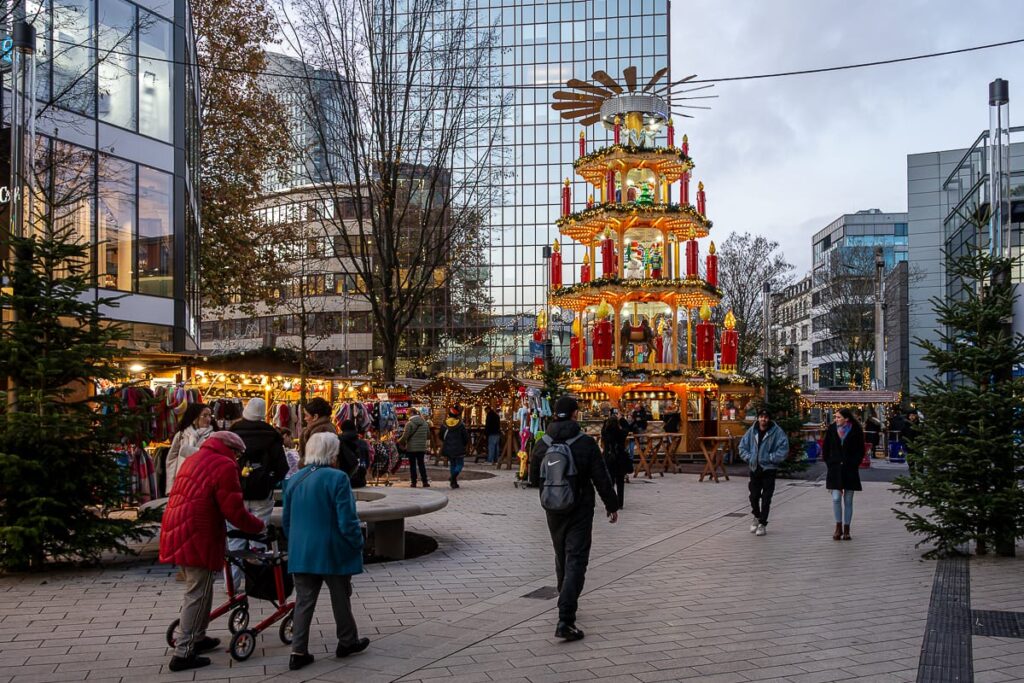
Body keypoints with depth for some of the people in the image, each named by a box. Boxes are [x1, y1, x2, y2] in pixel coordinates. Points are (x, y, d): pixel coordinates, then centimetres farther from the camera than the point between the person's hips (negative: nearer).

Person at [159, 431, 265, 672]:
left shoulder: (193, 459, 18)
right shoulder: (224, 466, -11)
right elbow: (235, 513, -14)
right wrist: (259, 526, 2)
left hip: (177, 532, 9)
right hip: (198, 538, -9)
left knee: (196, 590, 23)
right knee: (197, 594, -1)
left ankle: (197, 637, 34)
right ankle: (183, 653, 1)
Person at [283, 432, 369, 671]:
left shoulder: (294, 480, 5)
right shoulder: (337, 478, -17)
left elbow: (286, 520, 12)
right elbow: (347, 520, -18)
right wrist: (358, 544, -4)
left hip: (301, 552, 5)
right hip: (333, 552, -5)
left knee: (304, 601, 10)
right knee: (340, 598, 13)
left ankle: (298, 651, 8)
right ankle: (347, 642, 29)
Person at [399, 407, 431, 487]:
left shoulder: (409, 424, -11)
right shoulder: (425, 423, 6)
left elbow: (405, 436, -14)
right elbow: (428, 436, 10)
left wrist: (400, 442, 2)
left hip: (411, 448, -4)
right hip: (422, 447, 4)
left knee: (412, 465, 4)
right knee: (421, 464, 10)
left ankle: (414, 483, 4)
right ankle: (425, 482, 5)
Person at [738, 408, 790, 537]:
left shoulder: (777, 432, -9)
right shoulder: (752, 431, 3)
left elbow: (784, 449, -14)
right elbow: (742, 446, 11)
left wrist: (771, 457, -15)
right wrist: (749, 457, -1)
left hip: (769, 469, -4)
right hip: (755, 468, 4)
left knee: (766, 498, -1)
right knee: (754, 496, 10)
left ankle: (762, 523, 9)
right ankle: (756, 517, 35)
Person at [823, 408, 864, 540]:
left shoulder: (856, 431, -4)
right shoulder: (832, 429, 2)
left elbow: (860, 451, 1)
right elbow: (825, 448, 10)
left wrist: (853, 464, -7)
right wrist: (829, 463, 3)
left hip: (850, 470, -1)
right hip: (835, 469, 1)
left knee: (848, 501, 5)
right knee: (836, 498, -7)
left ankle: (846, 529, 13)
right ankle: (838, 527, 5)